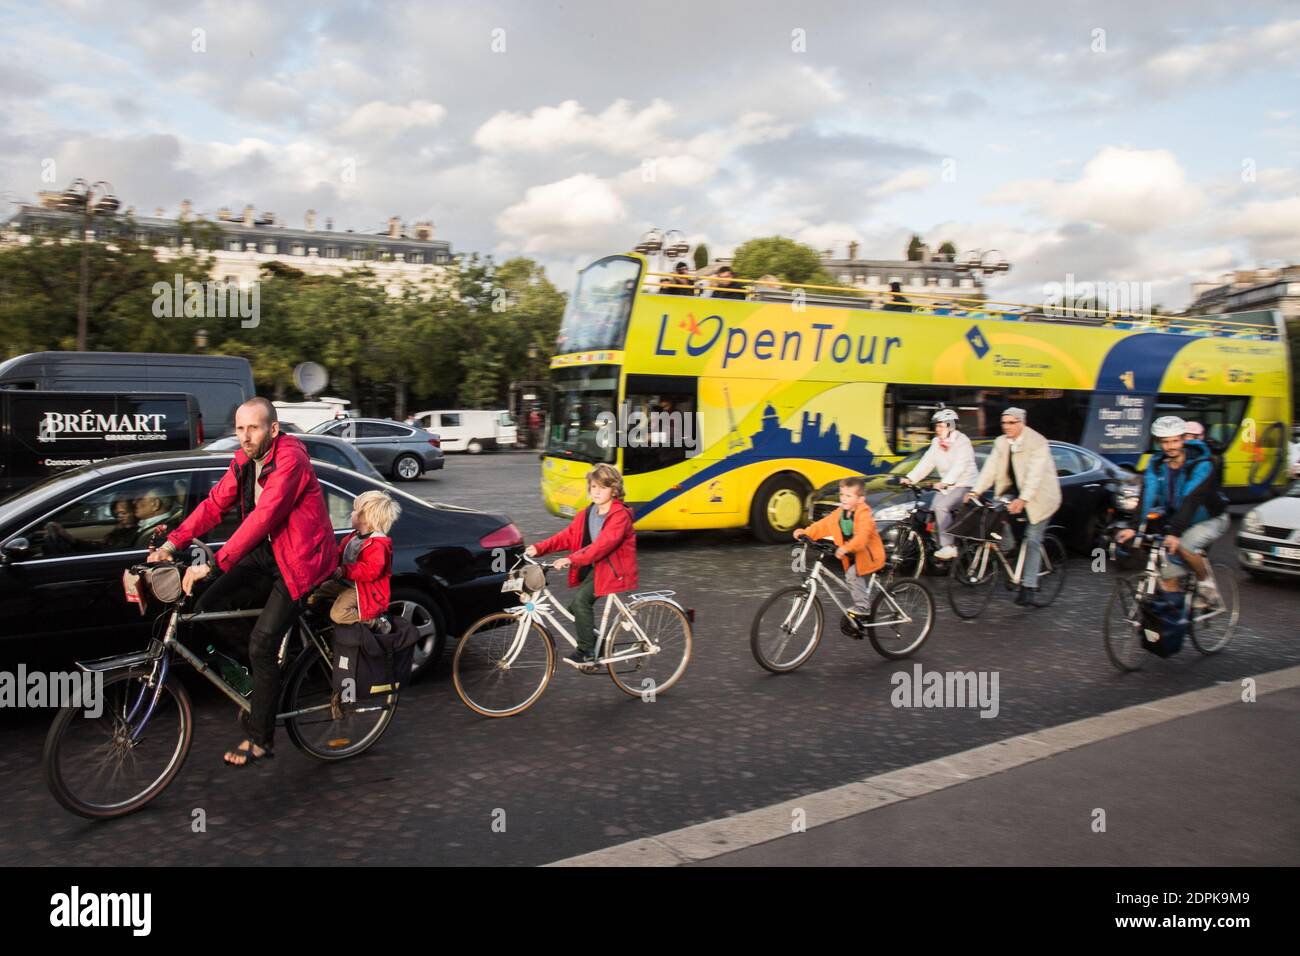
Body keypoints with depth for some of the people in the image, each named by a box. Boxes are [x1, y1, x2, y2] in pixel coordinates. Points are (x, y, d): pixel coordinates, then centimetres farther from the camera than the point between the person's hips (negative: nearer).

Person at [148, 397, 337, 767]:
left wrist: (212, 565, -35)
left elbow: (262, 518, -31)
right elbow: (214, 504, 1)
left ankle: (259, 739, 5)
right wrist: (171, 543, -11)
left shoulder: (290, 460, -23)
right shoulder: (244, 461, 5)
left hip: (299, 560, -8)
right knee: (208, 607, -7)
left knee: (262, 645, -11)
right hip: (267, 553, 8)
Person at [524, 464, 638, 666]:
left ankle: (586, 652, -12)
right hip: (594, 567, 8)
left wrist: (572, 559, -39)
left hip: (613, 568, -8)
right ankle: (595, 645, 21)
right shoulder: (587, 513, 10)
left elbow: (603, 543, -29)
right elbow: (568, 536, 3)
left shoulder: (620, 515, -16)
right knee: (575, 608, 1)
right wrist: (539, 548, -11)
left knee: (581, 600, -22)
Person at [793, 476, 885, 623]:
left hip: (868, 554, -8)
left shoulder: (864, 515, -22)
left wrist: (846, 548, -51)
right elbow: (823, 525, -2)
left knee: (852, 574, -22)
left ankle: (862, 607, -11)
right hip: (853, 556, 8)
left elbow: (862, 536, -37)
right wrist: (805, 533, -16)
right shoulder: (839, 514, 1)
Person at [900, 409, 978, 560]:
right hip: (945, 486, 7)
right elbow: (926, 463, 0)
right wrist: (910, 478, -14)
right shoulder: (937, 443, 8)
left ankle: (948, 546, -21)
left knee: (941, 507, -27)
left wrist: (946, 482, -44)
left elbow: (959, 466, -28)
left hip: (963, 485, -7)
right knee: (932, 511, -9)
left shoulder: (962, 441, -13)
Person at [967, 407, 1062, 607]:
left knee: (1032, 541, -9)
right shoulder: (1001, 443, 1)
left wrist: (1022, 499, -42)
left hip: (1040, 496, -7)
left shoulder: (1037, 443, -19)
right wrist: (976, 490, -20)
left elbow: (1035, 475, -30)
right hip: (1016, 492, 7)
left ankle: (1029, 588, -8)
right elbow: (990, 468, -6)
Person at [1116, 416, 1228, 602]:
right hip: (1177, 522, 5)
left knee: (1182, 547, -32)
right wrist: (1135, 527, -35)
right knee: (1168, 579, -5)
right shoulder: (1156, 464, -8)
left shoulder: (1201, 464, -22)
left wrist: (1175, 533, -46)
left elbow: (1191, 501, -34)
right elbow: (1148, 497, -20)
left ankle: (1206, 582, -5)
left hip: (1211, 520, -5)